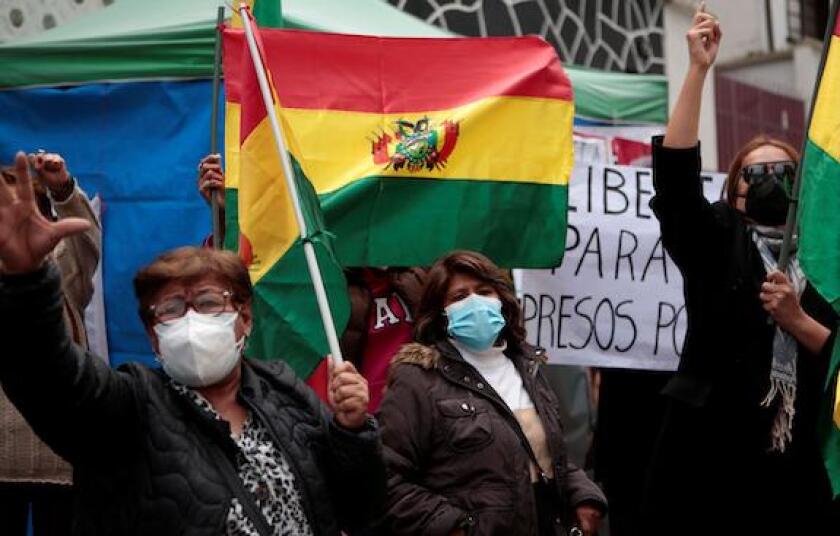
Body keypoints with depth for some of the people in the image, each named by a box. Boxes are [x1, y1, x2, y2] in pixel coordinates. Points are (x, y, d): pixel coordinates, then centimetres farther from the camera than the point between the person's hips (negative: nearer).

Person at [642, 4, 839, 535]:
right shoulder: (718, 241, 5)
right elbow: (675, 168, -10)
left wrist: (794, 319, -11)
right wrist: (699, 68, -15)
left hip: (792, 458, 2)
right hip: (709, 449, -2)